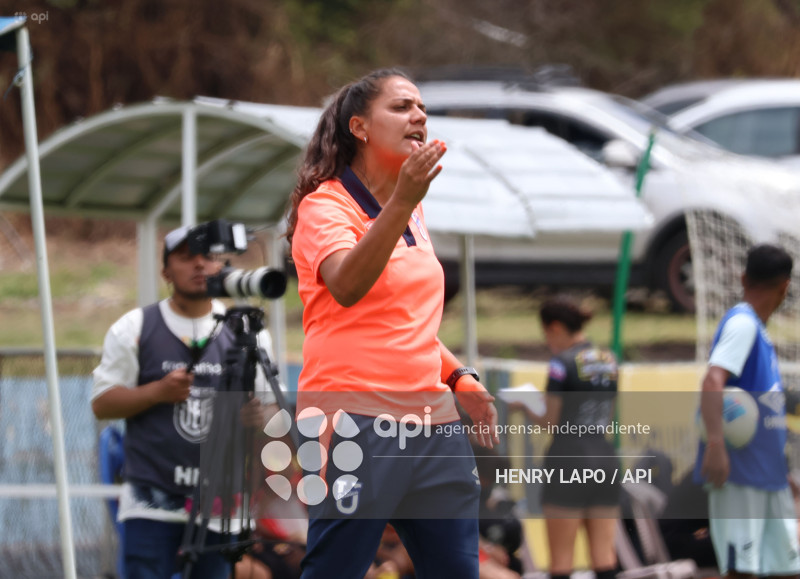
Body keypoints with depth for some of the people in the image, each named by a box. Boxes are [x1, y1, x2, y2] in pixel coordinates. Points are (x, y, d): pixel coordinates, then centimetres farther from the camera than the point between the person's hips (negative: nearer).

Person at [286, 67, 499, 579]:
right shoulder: (325, 205, -6)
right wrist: (402, 202, -35)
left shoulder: (413, 211, 18)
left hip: (433, 419, 8)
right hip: (358, 421, -8)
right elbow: (346, 287, -27)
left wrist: (460, 380, 19)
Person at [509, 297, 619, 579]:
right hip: (604, 456, 6)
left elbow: (550, 422, -9)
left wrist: (523, 407, 10)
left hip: (568, 456, -6)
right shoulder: (609, 360, 11)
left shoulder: (563, 363, -9)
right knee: (603, 551, 4)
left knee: (561, 556, -1)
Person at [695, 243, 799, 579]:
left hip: (768, 475, 9)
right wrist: (715, 444, -37)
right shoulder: (742, 324, -10)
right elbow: (713, 381, -25)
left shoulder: (756, 329, 18)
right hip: (740, 474, -9)